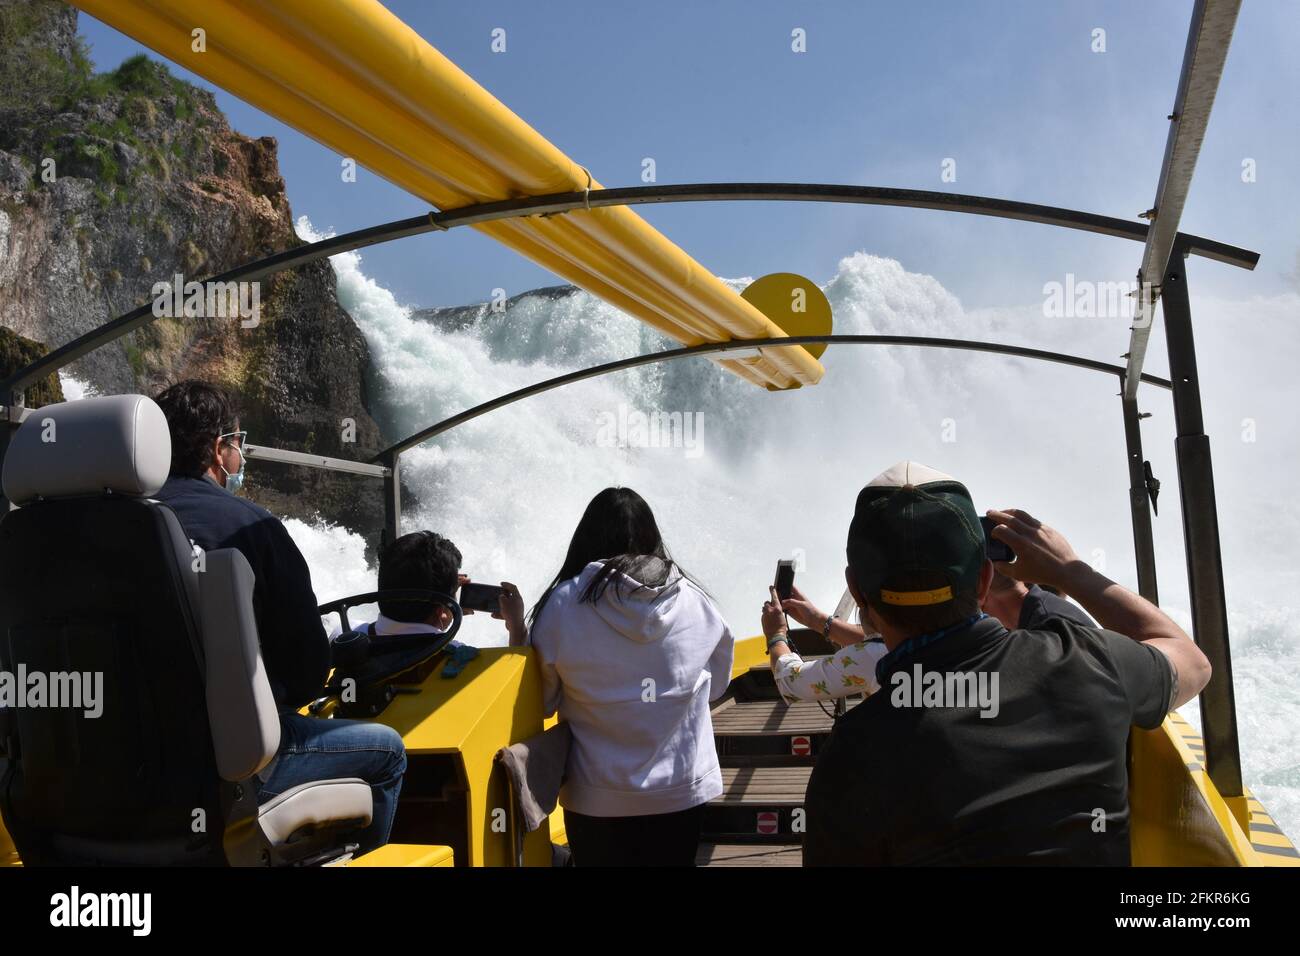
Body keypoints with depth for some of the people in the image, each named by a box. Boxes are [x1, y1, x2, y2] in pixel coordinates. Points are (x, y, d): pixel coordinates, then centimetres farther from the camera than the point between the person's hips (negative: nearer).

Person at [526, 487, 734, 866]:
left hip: (596, 796, -1)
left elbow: (541, 703, -5)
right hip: (682, 791, 1)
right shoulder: (694, 601, -8)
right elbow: (717, 685, 7)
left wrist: (518, 630, 8)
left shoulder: (563, 604, -14)